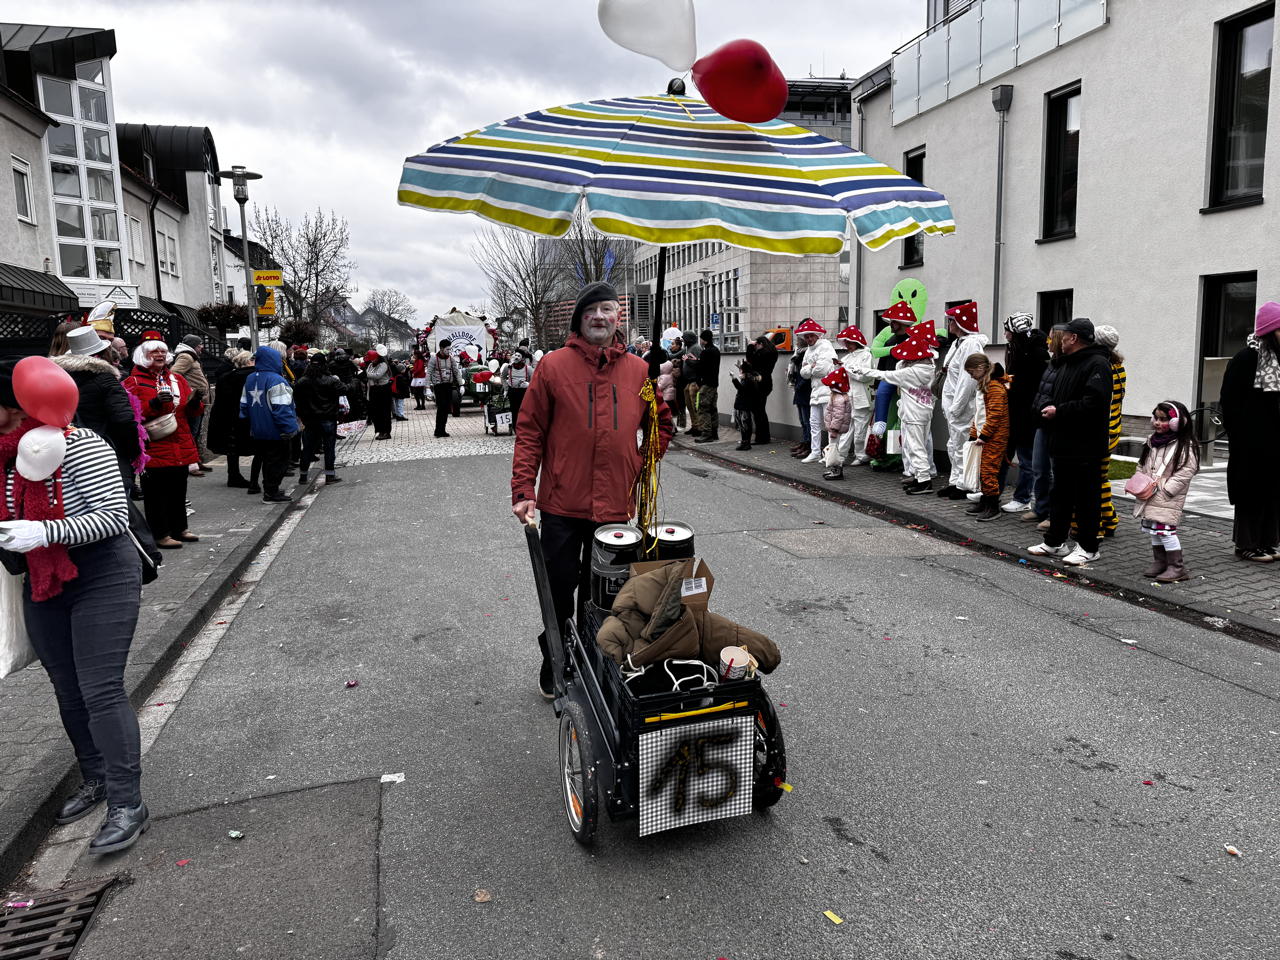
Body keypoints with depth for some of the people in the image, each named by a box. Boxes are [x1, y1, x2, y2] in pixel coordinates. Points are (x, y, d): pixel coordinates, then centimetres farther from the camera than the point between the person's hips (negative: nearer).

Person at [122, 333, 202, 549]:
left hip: (180, 448, 6)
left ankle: (179, 528, 27)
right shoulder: (134, 382, -2)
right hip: (154, 449, -6)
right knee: (156, 492, -3)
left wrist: (195, 403, -4)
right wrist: (154, 403, -24)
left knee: (179, 490, 14)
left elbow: (191, 411, 19)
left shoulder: (177, 379, 16)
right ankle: (161, 535, 4)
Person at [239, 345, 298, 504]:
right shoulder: (276, 380, -18)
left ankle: (268, 489, 28)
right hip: (275, 432, -8)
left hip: (258, 431, 8)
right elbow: (281, 408, -22)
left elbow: (244, 405, 15)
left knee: (267, 460, 19)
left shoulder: (250, 379, 10)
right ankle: (271, 493, 3)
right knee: (278, 461, 1)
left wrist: (249, 424, 22)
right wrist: (290, 428, -19)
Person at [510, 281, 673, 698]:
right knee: (559, 590, 9)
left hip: (615, 507, 2)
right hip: (562, 506, -2)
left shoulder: (638, 370, 3)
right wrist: (523, 491, -9)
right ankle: (554, 665, 29)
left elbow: (661, 425, 14)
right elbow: (530, 432, -4)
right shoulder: (554, 365, -4)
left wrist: (642, 468, -2)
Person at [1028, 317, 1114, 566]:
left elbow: (1093, 403, -25)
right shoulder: (1069, 364, 17)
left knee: (1086, 498, 0)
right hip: (1063, 443, 10)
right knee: (1060, 494, 15)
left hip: (1085, 446, -10)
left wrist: (1059, 411, -18)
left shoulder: (1098, 364, -14)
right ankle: (1055, 541, 24)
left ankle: (1088, 547, 9)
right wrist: (1050, 409, 5)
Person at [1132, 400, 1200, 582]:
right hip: (1148, 497, 8)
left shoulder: (1185, 446, -12)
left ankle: (1177, 567, -1)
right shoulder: (1151, 442, 11)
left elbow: (1185, 472, -17)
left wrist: (1162, 490, -20)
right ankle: (1159, 562, 25)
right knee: (1152, 529, 13)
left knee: (1165, 530, -11)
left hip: (1168, 499, -8)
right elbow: (1142, 466, 19)